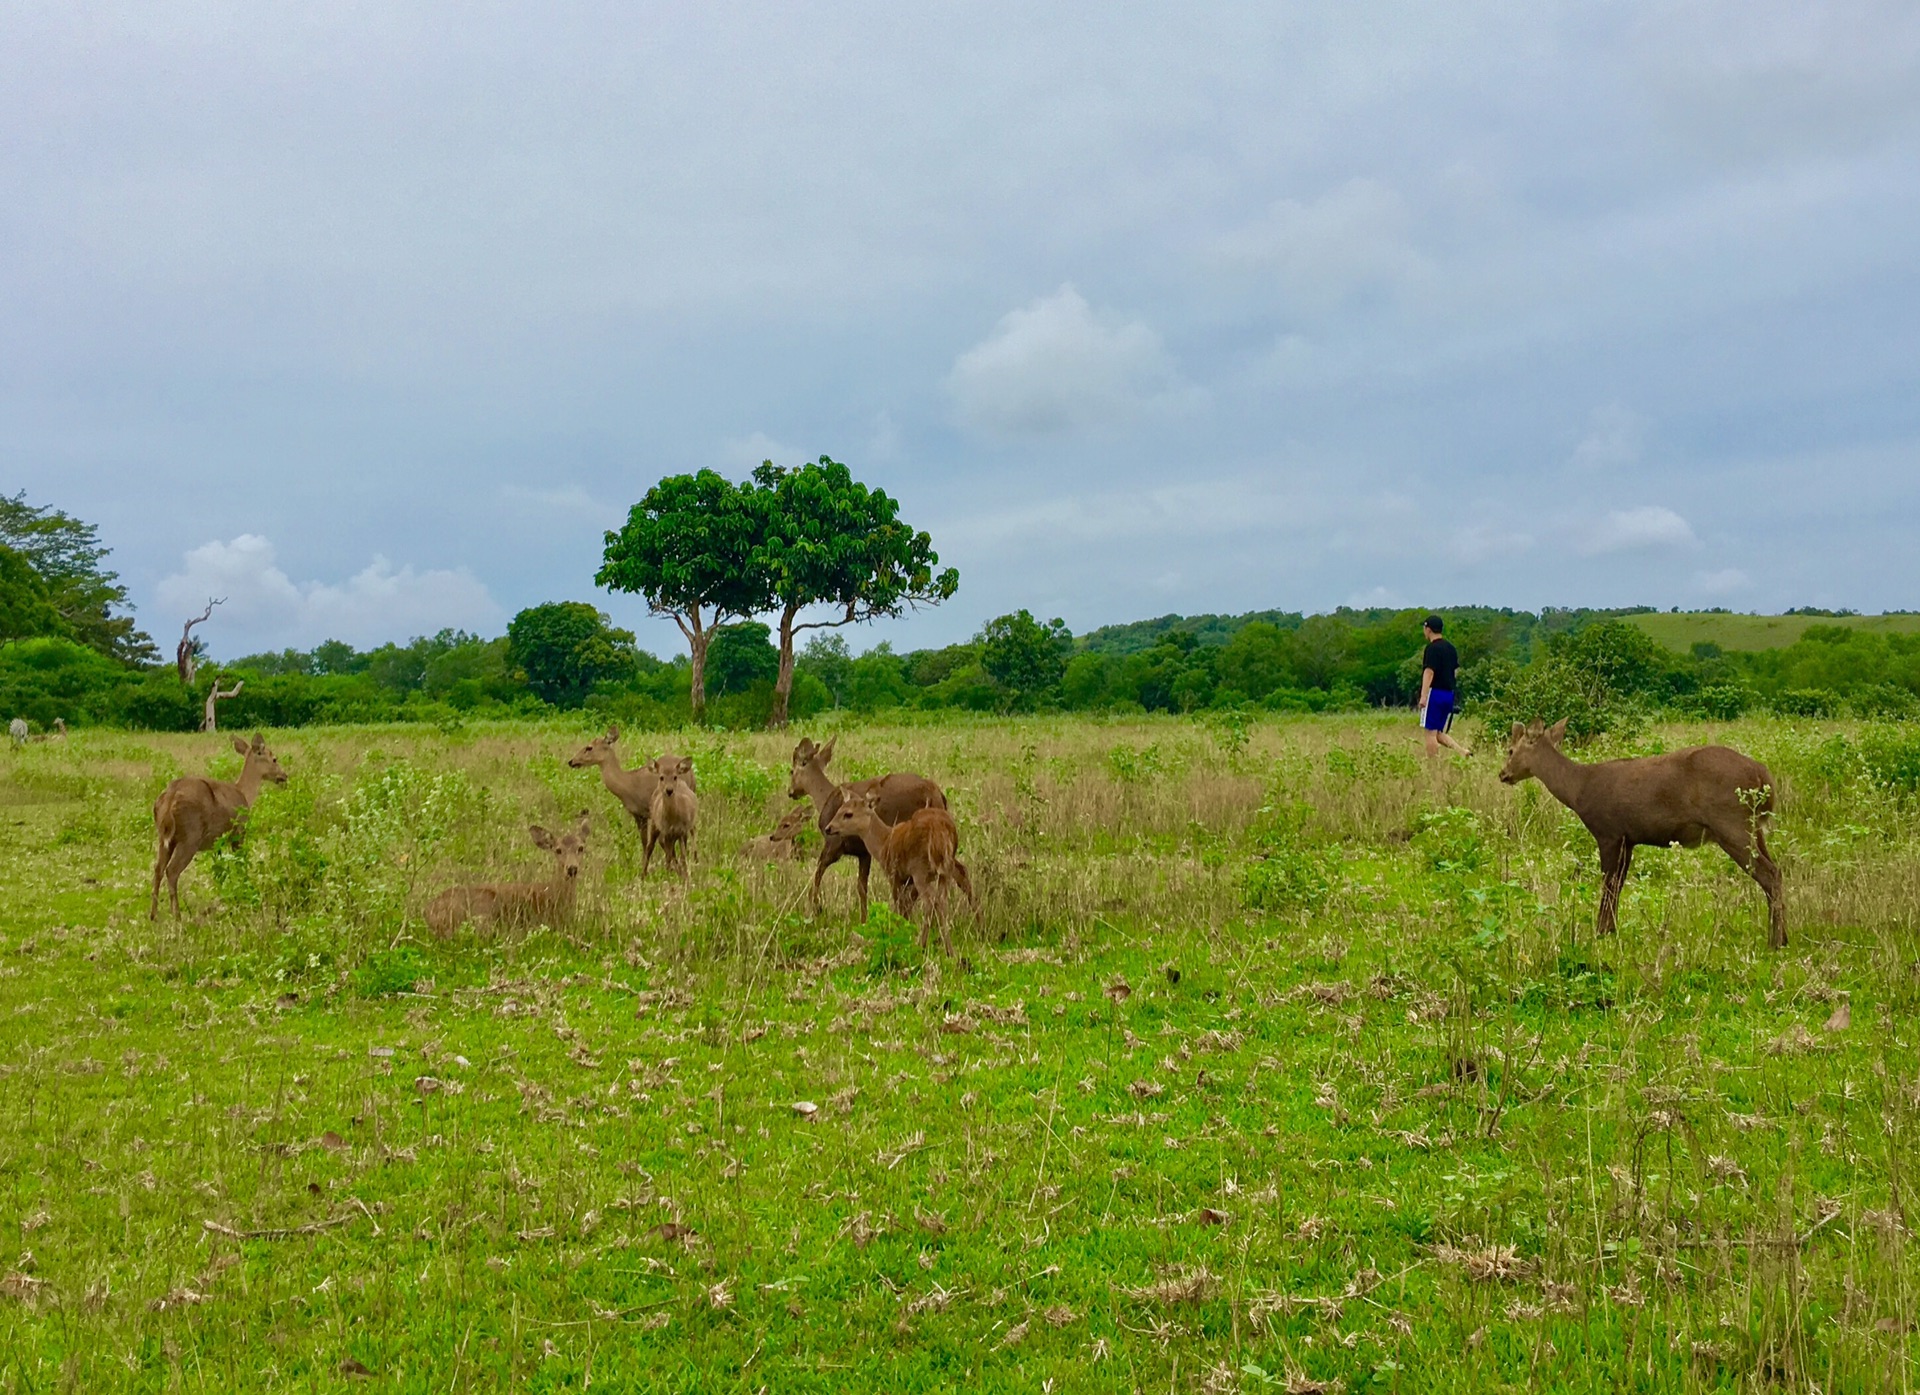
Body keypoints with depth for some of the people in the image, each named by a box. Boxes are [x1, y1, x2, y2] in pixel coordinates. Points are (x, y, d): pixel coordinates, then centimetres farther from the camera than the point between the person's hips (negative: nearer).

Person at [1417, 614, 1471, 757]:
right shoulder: (1451, 647, 15)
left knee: (1430, 732, -4)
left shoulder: (1432, 648, -11)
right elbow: (1456, 671, 20)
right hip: (1449, 693, 8)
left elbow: (1429, 672, -19)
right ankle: (1463, 752, -3)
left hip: (1435, 692, -8)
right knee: (1439, 733, 14)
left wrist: (1423, 696, -23)